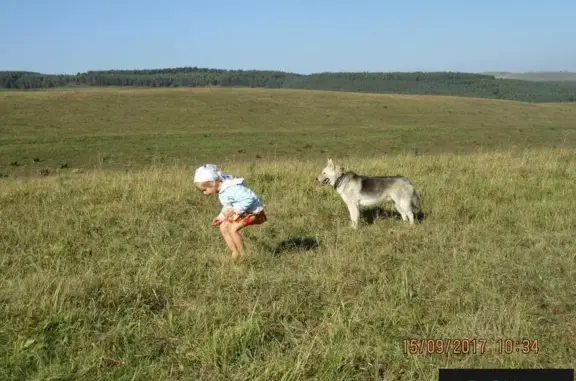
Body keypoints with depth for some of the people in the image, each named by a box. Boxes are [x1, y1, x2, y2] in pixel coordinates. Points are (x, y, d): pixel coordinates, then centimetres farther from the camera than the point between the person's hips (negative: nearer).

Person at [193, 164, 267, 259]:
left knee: (233, 229, -23)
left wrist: (234, 210, -35)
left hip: (252, 212, -11)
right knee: (223, 227, 6)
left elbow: (249, 199, -37)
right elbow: (227, 206, 18)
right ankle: (235, 252, 8)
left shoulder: (232, 189, -31)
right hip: (241, 212, 11)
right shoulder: (222, 191, 3)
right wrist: (221, 216, 4)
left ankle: (243, 254, -9)